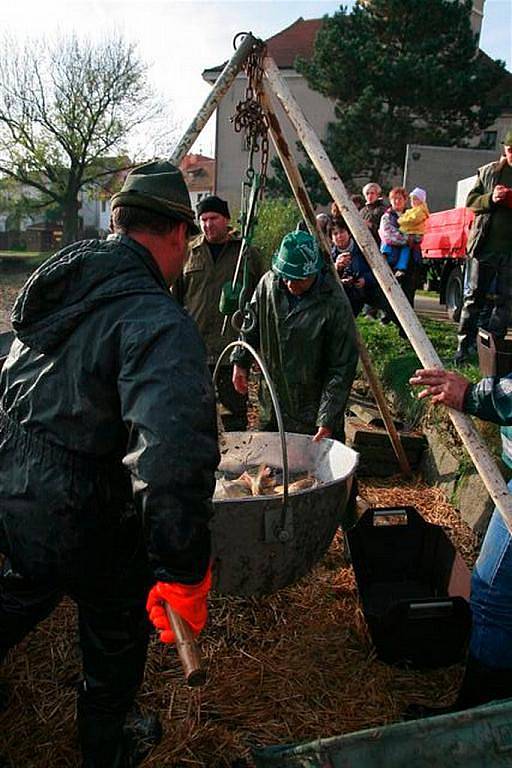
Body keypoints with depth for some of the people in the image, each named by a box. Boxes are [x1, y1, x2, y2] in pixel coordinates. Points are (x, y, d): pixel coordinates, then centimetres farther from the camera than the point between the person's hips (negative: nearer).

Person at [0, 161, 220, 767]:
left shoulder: (59, 282, 3)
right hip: (80, 522, -6)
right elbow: (175, 453, -39)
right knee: (116, 637, 22)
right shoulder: (158, 322, -24)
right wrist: (182, 574, -30)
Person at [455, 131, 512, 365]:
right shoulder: (488, 172, 8)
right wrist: (491, 198, -13)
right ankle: (464, 344, 9)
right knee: (473, 296, 3)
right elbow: (471, 201, 7)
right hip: (484, 244, 0)